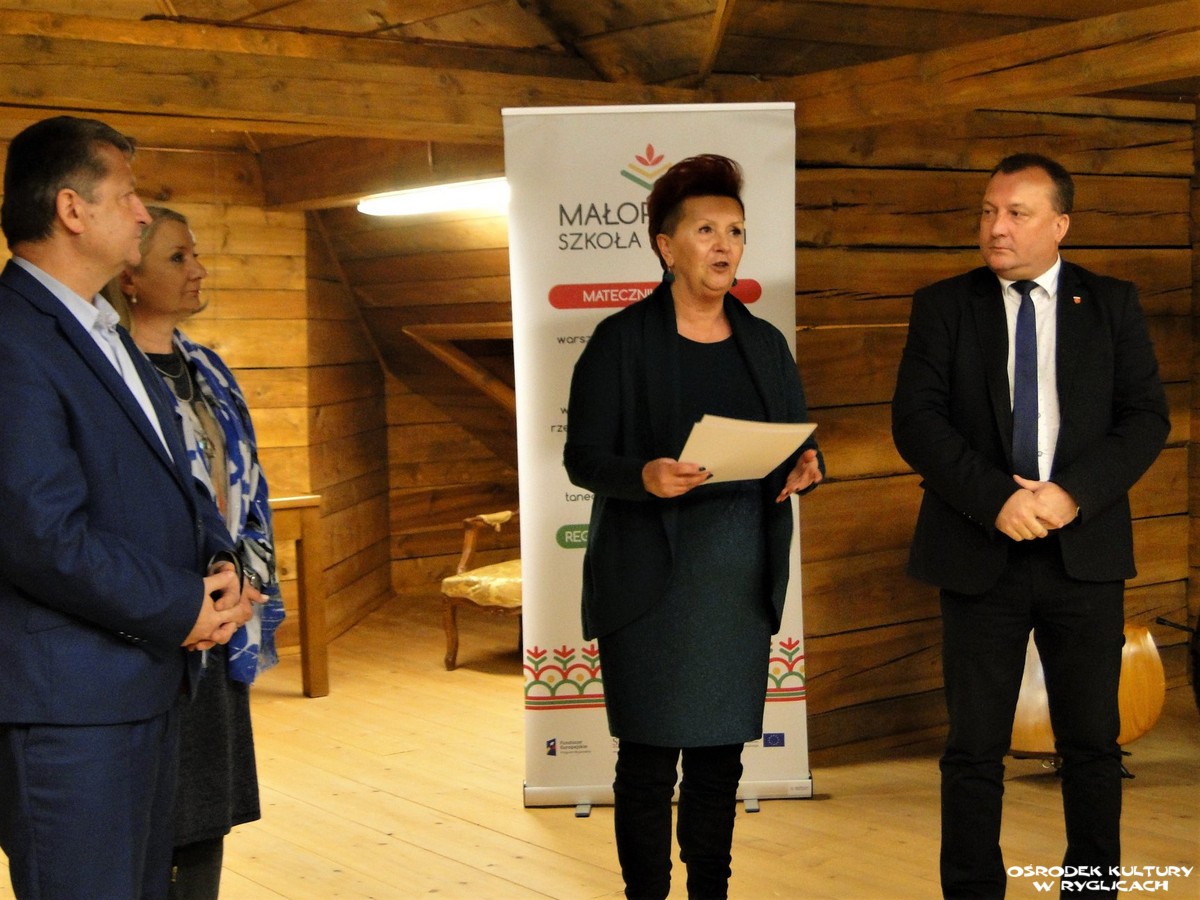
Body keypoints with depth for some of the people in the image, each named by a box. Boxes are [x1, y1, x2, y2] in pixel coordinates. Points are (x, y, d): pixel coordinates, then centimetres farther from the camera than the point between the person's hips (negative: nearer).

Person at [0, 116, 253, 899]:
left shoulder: (106, 334, 16)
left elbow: (174, 474, 21)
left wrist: (219, 564, 2)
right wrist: (184, 610, -14)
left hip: (151, 680, 10)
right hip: (69, 697, -10)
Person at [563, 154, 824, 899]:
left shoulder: (765, 342, 10)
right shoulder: (621, 340, -3)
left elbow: (799, 444, 13)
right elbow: (583, 458, -6)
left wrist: (806, 467, -9)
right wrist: (644, 476, -25)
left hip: (742, 581, 4)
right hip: (651, 582, -4)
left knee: (722, 753, 9)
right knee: (650, 757, -1)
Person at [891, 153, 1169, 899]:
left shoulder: (1113, 305, 6)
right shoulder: (943, 306, 4)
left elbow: (1147, 417, 0)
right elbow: (915, 418, -5)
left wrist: (1074, 493, -15)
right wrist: (994, 498, -17)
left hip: (1086, 551, 1)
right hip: (981, 551, -1)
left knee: (1093, 741, 9)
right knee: (975, 746, 4)